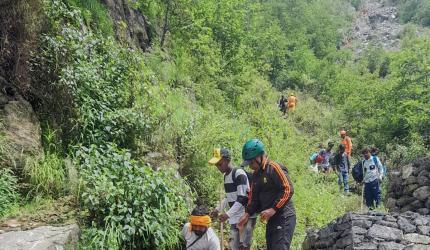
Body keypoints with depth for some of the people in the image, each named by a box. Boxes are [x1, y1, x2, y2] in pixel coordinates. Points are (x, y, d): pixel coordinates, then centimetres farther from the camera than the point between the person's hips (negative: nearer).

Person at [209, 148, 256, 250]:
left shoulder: (239, 173, -15)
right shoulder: (226, 176, 12)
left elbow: (242, 198, -21)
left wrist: (228, 214, -26)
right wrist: (218, 209, 22)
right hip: (234, 218, 8)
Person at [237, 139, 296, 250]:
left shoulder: (274, 168, -13)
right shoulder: (256, 174, 14)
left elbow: (288, 190, -20)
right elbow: (254, 197, 17)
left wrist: (273, 209, -24)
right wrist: (247, 214, 3)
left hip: (284, 218, -9)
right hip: (271, 219, 9)